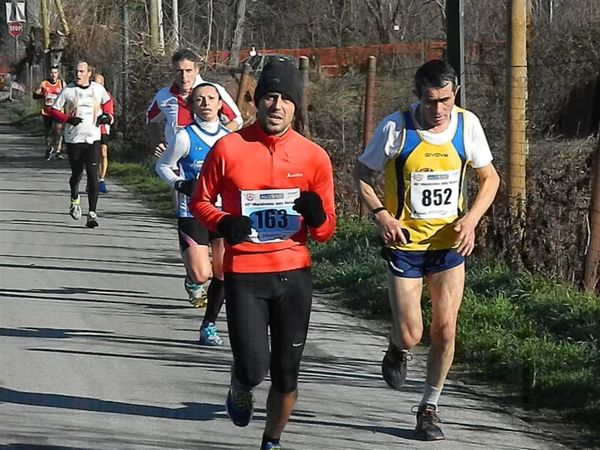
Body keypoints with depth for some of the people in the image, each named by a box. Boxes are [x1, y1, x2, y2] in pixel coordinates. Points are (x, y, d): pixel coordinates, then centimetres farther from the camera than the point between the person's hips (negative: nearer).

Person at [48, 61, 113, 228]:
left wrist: (107, 115, 6)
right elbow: (53, 110, 1)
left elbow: (107, 101, 25)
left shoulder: (98, 89, 3)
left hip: (93, 139, 1)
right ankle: (75, 201, 41)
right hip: (74, 139, -1)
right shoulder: (68, 90, -3)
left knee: (93, 176, -10)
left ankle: (92, 213, -10)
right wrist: (68, 119, -14)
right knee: (76, 175, 9)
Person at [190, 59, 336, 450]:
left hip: (294, 274, 2)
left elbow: (326, 231, 5)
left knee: (286, 374, 8)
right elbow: (200, 201, 7)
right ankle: (241, 390, 27)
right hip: (243, 273, -2)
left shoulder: (314, 156, 0)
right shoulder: (228, 148, -4)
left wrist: (317, 218, -18)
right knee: (253, 368, -10)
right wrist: (222, 223, -13)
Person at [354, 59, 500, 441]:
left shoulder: (467, 125, -5)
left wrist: (471, 218, -8)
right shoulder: (396, 127, -14)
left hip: (450, 243, 2)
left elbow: (490, 177, 8)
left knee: (445, 328, 0)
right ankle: (397, 349, 33)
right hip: (405, 243, -2)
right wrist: (381, 215, -15)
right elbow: (363, 173, -1)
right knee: (410, 335, -5)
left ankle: (429, 408, 17)